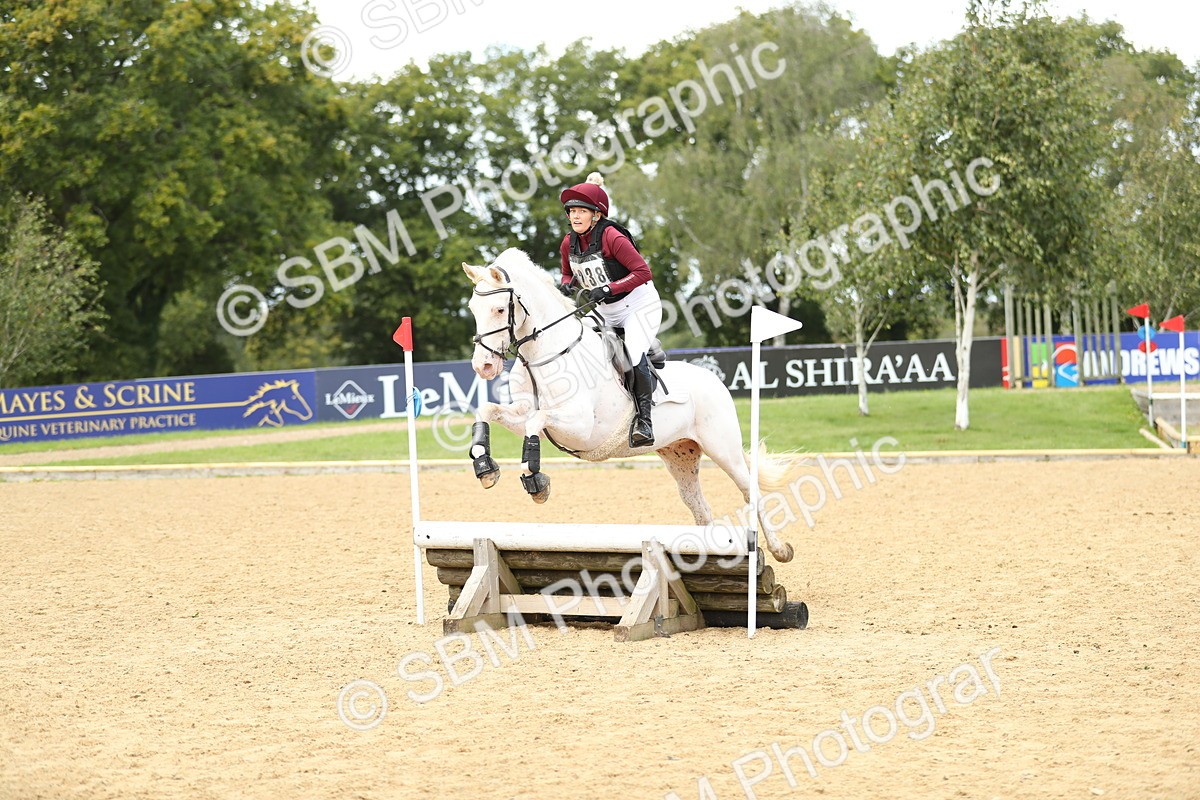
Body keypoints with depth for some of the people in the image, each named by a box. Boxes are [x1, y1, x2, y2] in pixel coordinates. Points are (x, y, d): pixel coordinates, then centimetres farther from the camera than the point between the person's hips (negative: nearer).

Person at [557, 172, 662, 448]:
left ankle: (644, 418, -18)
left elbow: (643, 272, -24)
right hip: (605, 313, 8)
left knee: (634, 350, -27)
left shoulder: (612, 238, -22)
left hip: (639, 305, -8)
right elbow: (569, 274, 16)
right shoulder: (569, 243, -1)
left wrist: (609, 289, -32)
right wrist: (566, 286, -8)